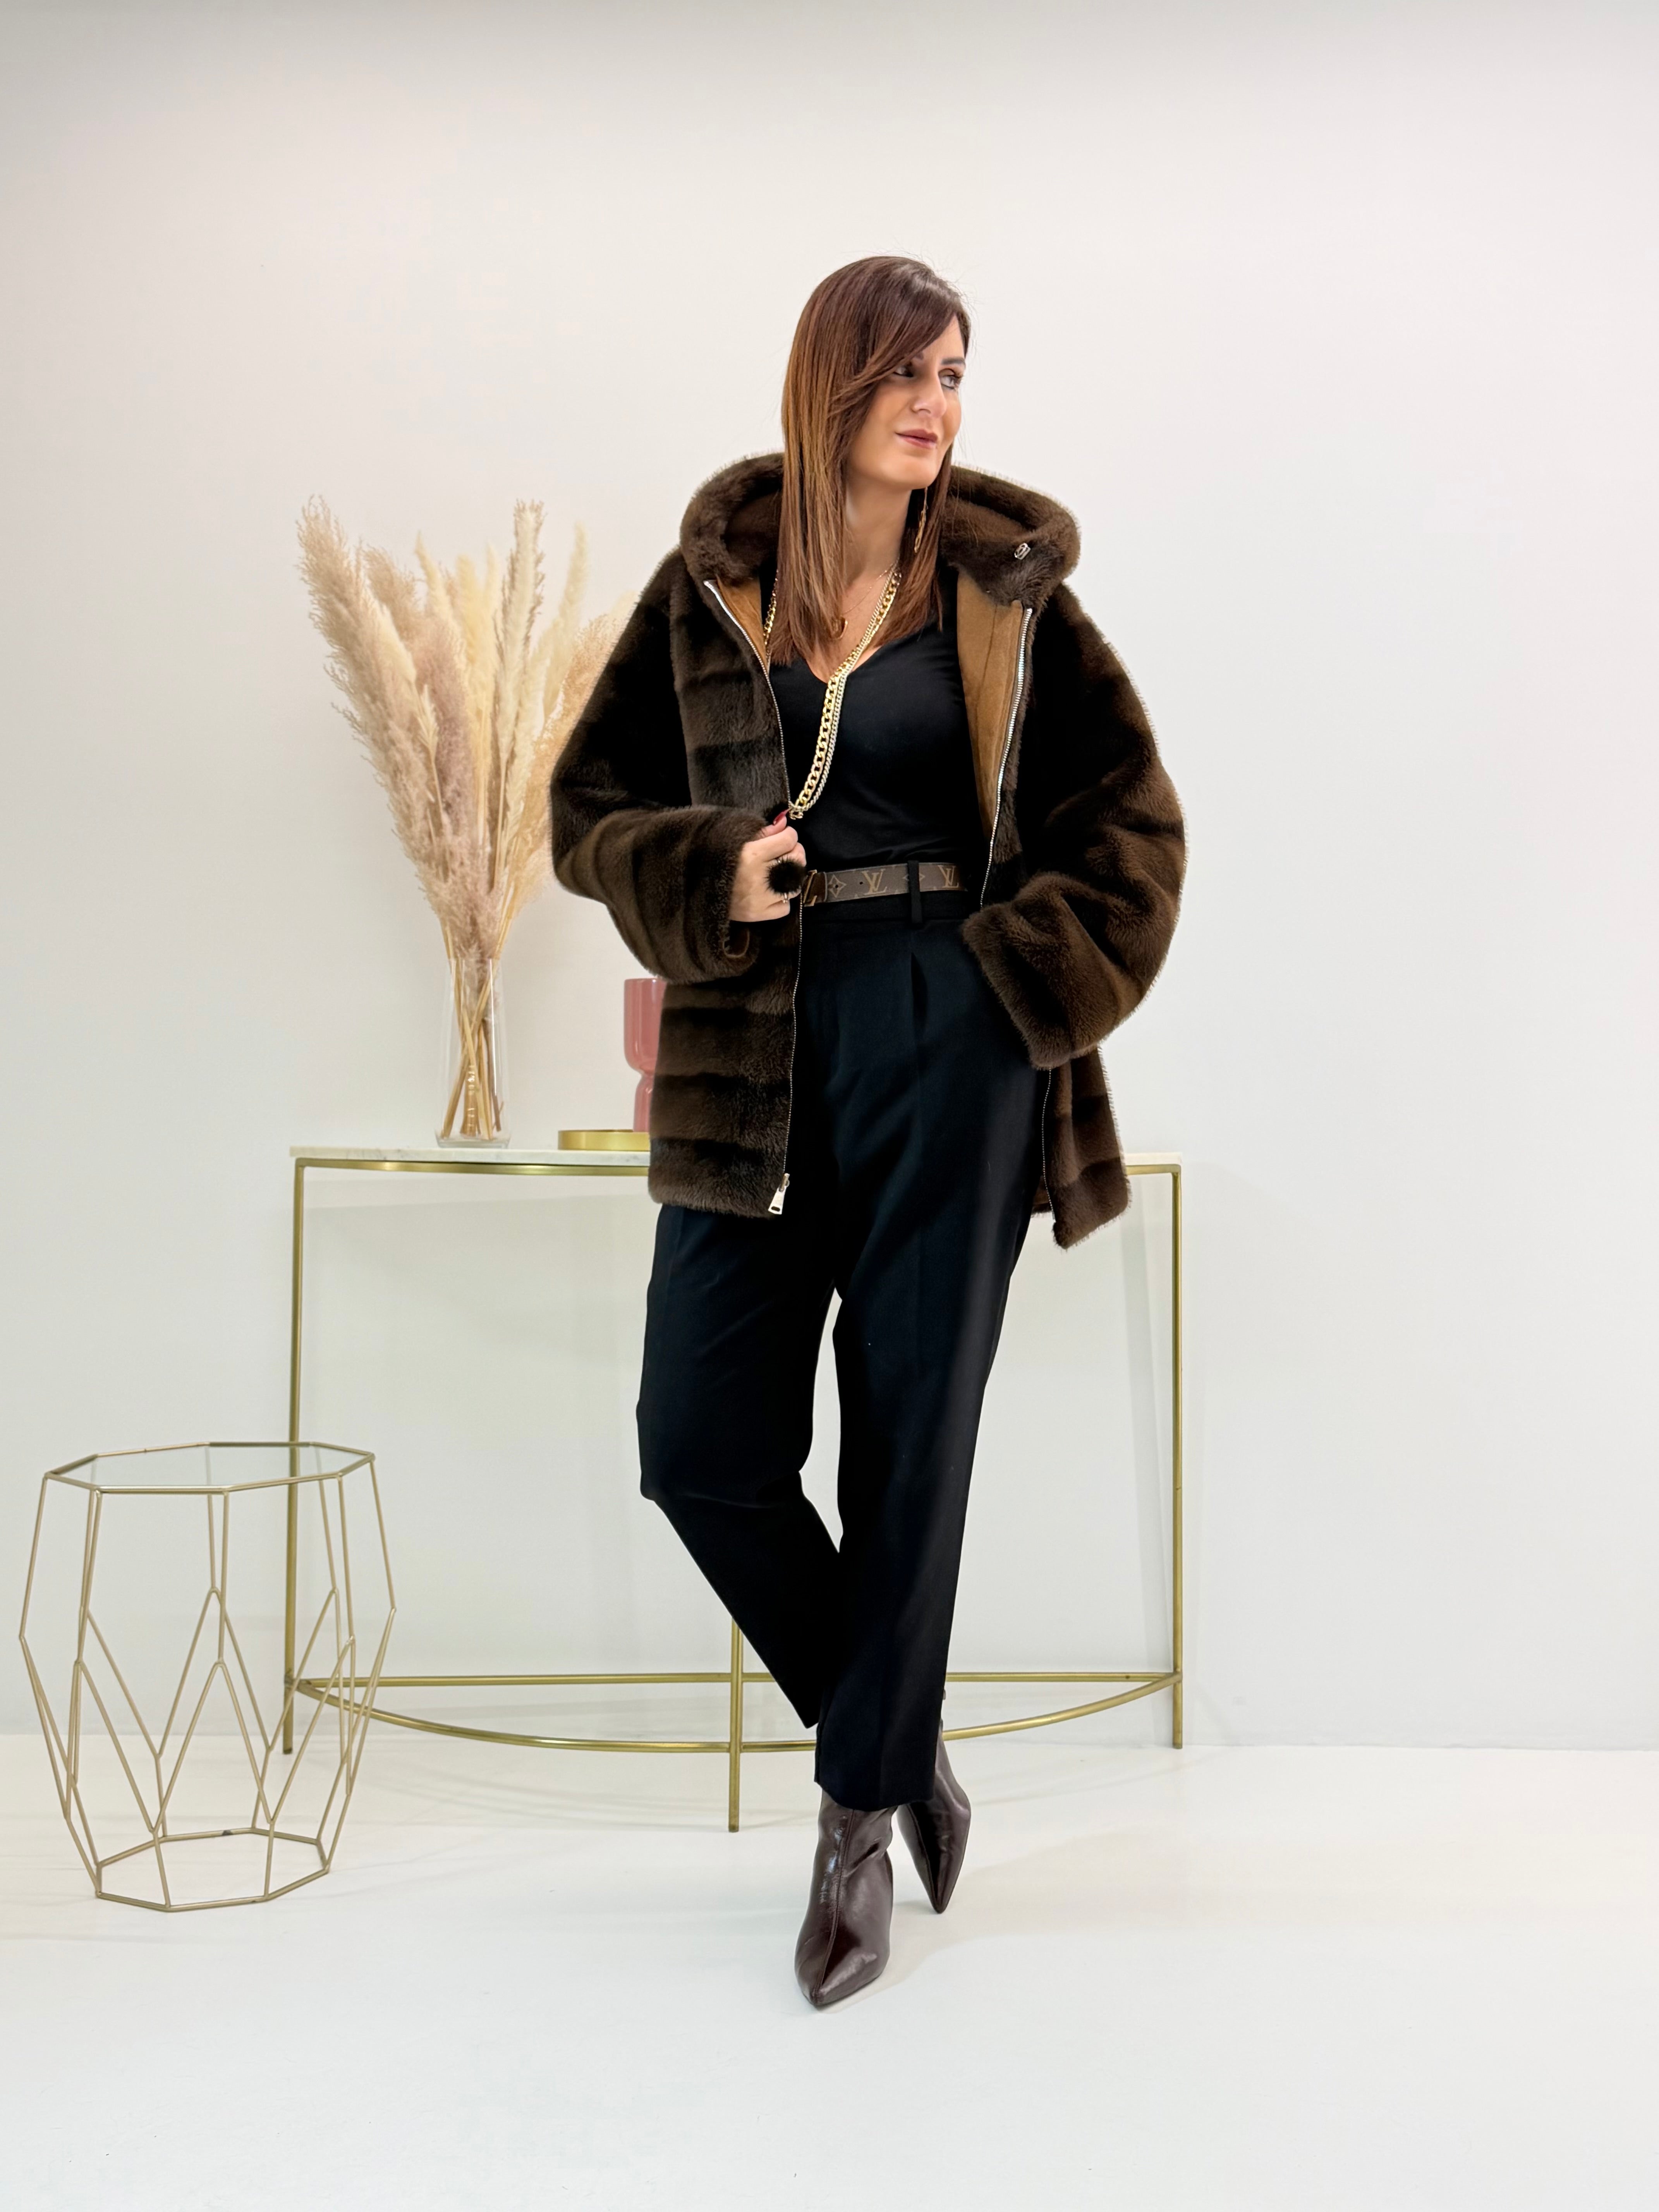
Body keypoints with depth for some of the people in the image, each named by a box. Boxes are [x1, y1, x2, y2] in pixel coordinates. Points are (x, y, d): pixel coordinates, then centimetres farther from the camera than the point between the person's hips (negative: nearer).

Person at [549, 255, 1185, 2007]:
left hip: (950, 1047, -2)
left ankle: (862, 1825, 20)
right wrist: (714, 883, -10)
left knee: (911, 1443, 3)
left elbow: (1132, 820, 7)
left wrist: (1035, 980, -5)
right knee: (700, 1444, -1)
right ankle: (898, 1739, 23)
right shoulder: (712, 584, 7)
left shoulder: (1002, 587, 4)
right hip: (759, 1051, 2)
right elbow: (590, 805, 9)